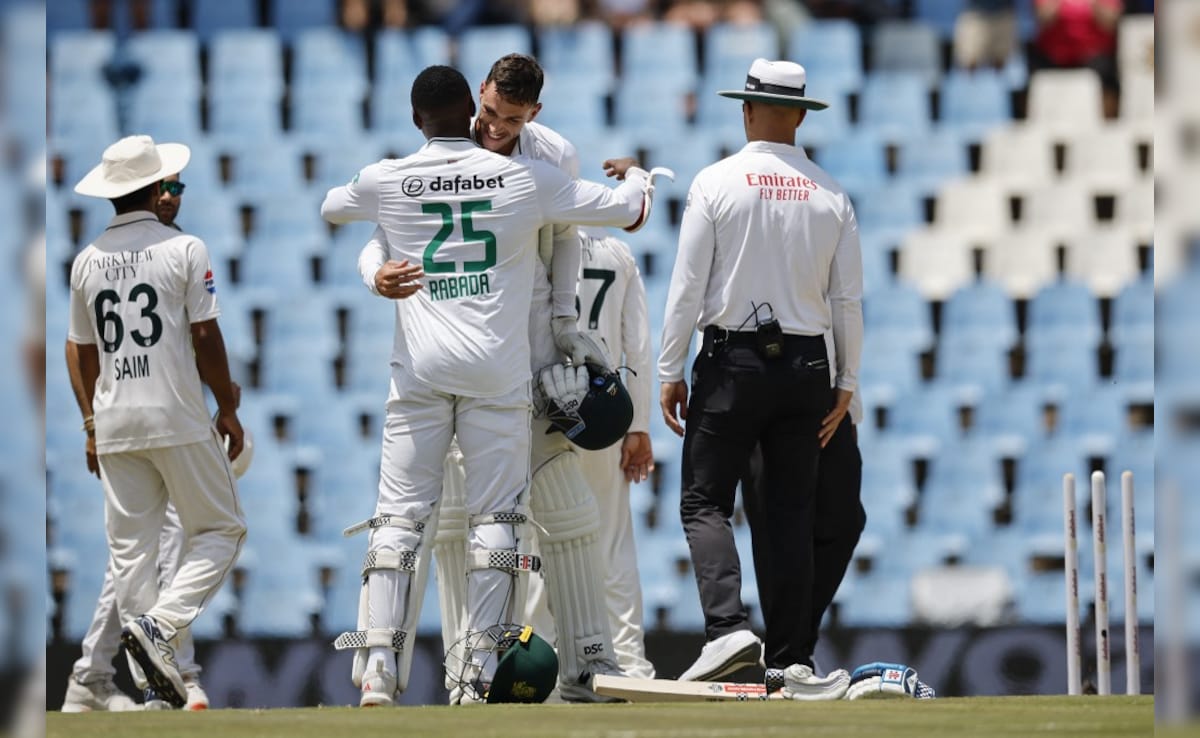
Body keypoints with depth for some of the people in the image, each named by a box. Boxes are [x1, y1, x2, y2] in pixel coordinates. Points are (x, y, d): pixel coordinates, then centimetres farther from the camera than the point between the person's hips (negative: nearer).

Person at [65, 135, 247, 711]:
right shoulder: (183, 249, -6)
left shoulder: (87, 260, 9)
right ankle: (158, 625, -17)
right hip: (178, 418, -5)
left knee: (129, 548, 6)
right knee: (219, 530, 5)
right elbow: (206, 338, -8)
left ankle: (153, 683, 2)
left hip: (113, 425, 5)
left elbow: (79, 349, 14)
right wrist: (228, 410, 2)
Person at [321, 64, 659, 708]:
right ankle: (487, 670, -4)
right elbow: (628, 211, 8)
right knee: (495, 516, 1)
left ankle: (378, 662, -9)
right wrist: (634, 174, 32)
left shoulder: (386, 181, 4)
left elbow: (331, 207, 27)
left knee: (401, 513, 1)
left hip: (420, 367, 1)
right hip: (496, 367, -1)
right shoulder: (524, 177, 2)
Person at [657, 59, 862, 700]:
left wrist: (670, 372, 0)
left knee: (705, 502, 1)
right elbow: (848, 300, 5)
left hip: (733, 359, -3)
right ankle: (791, 659, 5)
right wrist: (846, 382, 14)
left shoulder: (716, 184, -6)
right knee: (792, 514, 7)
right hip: (805, 362, 3)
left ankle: (727, 626, -20)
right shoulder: (830, 195, 3)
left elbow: (688, 286, -6)